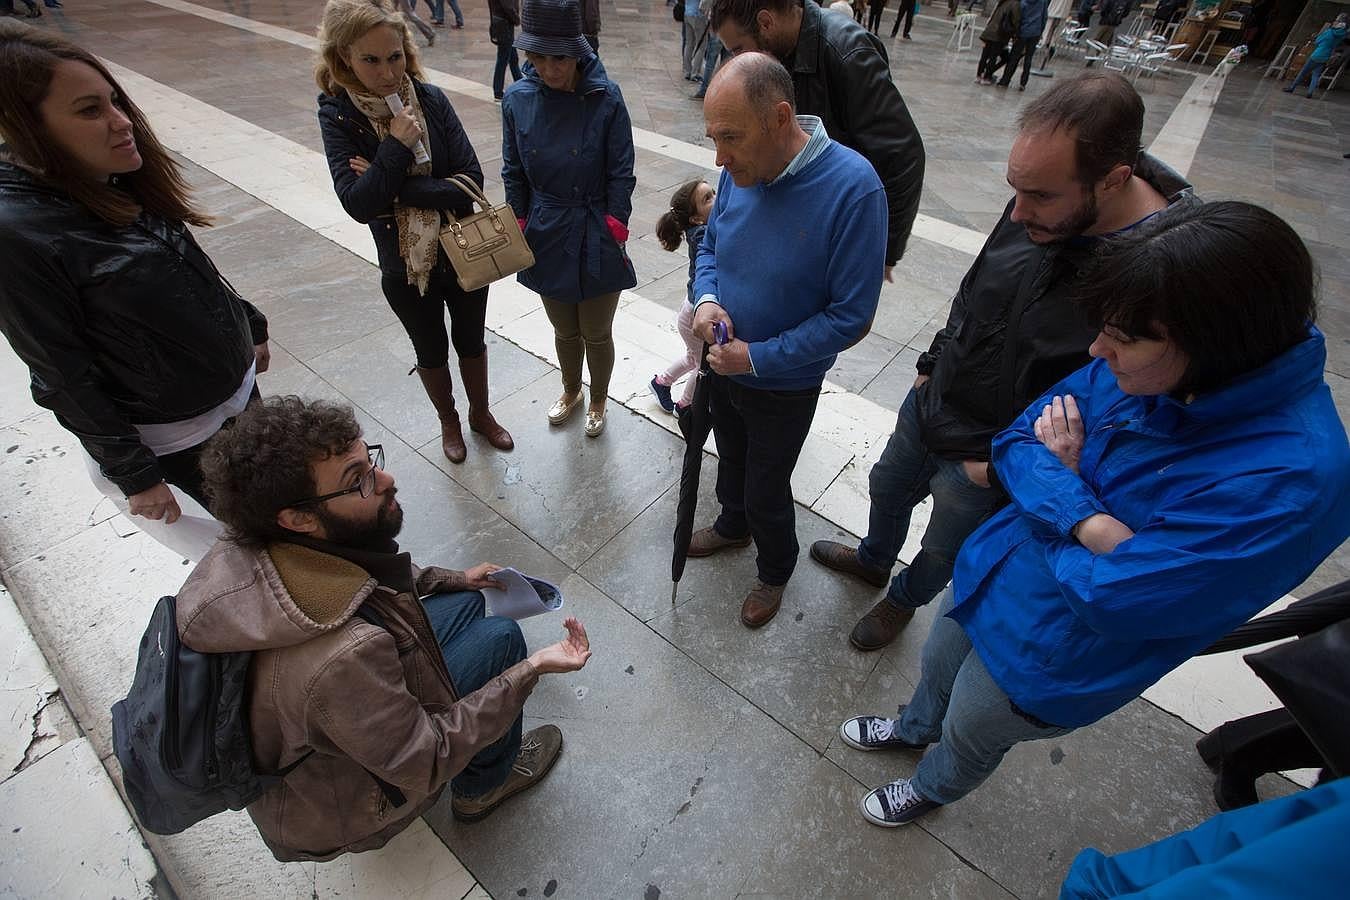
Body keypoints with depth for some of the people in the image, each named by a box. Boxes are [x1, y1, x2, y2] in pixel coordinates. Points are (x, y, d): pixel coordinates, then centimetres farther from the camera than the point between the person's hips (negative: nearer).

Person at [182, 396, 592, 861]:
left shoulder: (264, 552, -20)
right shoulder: (340, 658, -44)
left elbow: (364, 573, 3)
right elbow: (423, 764, -29)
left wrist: (453, 578, 7)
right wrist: (532, 667, -27)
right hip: (329, 807, -6)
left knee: (466, 602, 8)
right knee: (500, 638, -12)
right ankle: (483, 785, 15)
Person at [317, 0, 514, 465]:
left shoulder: (431, 99, -10)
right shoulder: (338, 115, -13)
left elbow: (471, 179, -17)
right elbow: (358, 204, -22)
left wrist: (398, 188, -22)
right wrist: (397, 147, -27)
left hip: (464, 253, 1)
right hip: (404, 267, -1)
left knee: (470, 341, 19)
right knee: (431, 351, 19)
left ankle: (481, 414, 44)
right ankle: (448, 422, 44)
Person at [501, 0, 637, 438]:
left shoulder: (606, 98, -13)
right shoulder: (517, 99, -5)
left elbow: (621, 176, -9)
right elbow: (514, 173, 5)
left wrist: (613, 232, -11)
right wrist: (519, 231, 3)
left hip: (596, 240, -3)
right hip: (546, 237, 3)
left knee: (596, 334, 11)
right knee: (564, 331, 19)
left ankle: (597, 401, 38)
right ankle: (571, 391, 47)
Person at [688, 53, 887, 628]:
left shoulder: (852, 188, -28)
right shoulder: (740, 169, -10)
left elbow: (851, 316, -24)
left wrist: (758, 358, -25)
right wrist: (707, 298, -15)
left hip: (784, 386, -5)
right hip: (723, 365, 6)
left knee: (766, 492, 14)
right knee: (731, 458, 28)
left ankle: (774, 572, 45)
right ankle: (733, 526, 59)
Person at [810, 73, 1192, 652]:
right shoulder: (1040, 208, -13)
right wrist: (934, 362, 8)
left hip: (986, 461, -5)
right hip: (927, 406, 6)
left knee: (943, 553, 21)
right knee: (887, 490, 28)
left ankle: (904, 599, 55)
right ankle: (872, 560, 60)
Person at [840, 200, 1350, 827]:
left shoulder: (1292, 478, -34)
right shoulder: (1141, 369, -16)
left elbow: (1109, 599, -31)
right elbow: (1015, 444, -9)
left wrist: (1054, 485, -18)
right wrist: (1087, 522, -26)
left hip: (1046, 656, -4)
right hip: (992, 568, 5)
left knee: (967, 735, 24)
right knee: (937, 664, 31)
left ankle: (931, 788, 60)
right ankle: (914, 727, 67)